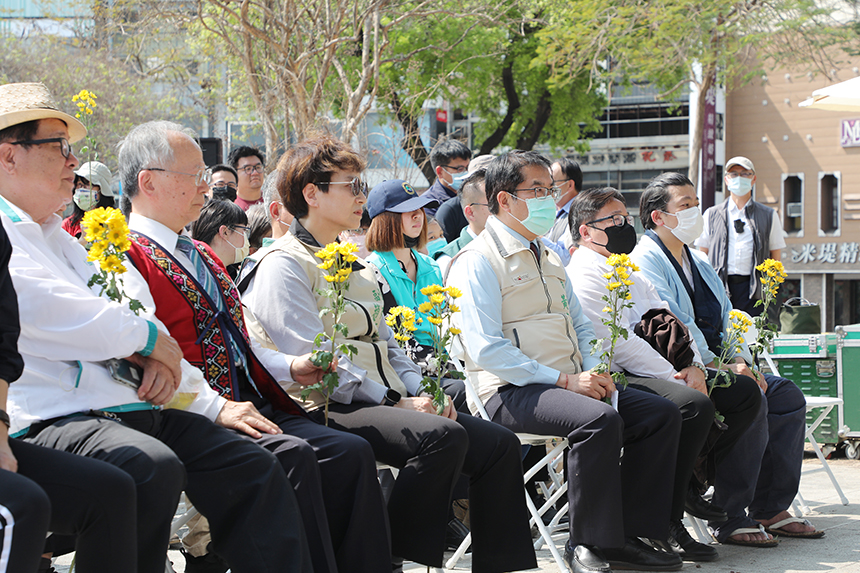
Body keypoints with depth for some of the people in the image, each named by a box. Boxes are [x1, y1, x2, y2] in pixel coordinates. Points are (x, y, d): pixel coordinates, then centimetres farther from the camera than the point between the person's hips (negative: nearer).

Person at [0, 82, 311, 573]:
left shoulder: (57, 237, 27)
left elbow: (108, 308, 27)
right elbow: (48, 310, -16)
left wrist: (154, 358, 3)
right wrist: (147, 337, -3)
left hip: (126, 405, 9)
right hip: (51, 418, -9)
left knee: (254, 469, -5)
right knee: (153, 468, -37)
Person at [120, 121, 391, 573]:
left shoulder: (201, 256, 28)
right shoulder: (127, 258, -3)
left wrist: (289, 367, 13)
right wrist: (217, 407, -24)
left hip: (249, 404, 9)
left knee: (351, 452, -12)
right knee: (291, 455, -32)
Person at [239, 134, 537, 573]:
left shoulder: (354, 265, 24)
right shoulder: (283, 266, -5)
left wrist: (421, 391, 5)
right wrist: (395, 402, -15)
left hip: (386, 402, 9)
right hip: (332, 410, -9)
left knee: (500, 445, -8)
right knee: (443, 435, -32)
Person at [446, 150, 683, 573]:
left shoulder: (549, 257, 21)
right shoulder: (476, 262, -7)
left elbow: (580, 326, 26)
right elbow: (487, 350, -16)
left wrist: (594, 371, 3)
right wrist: (564, 380, -19)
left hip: (572, 383, 8)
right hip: (513, 391, -8)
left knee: (662, 414, -8)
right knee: (600, 420, -33)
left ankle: (628, 535, -6)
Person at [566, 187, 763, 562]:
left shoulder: (630, 273, 25)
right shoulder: (583, 274, -7)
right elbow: (618, 342, -16)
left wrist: (693, 367, 0)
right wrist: (674, 376, -15)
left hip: (658, 376, 10)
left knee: (746, 393, 0)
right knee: (695, 405, -34)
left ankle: (689, 484, 4)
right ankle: (665, 523, -26)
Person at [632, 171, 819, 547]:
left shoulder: (699, 262, 22)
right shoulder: (646, 260, -8)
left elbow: (727, 318, 17)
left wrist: (740, 361, -3)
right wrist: (720, 368, -22)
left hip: (716, 366, 9)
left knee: (788, 396, -6)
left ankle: (772, 509, -3)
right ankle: (728, 519, -24)